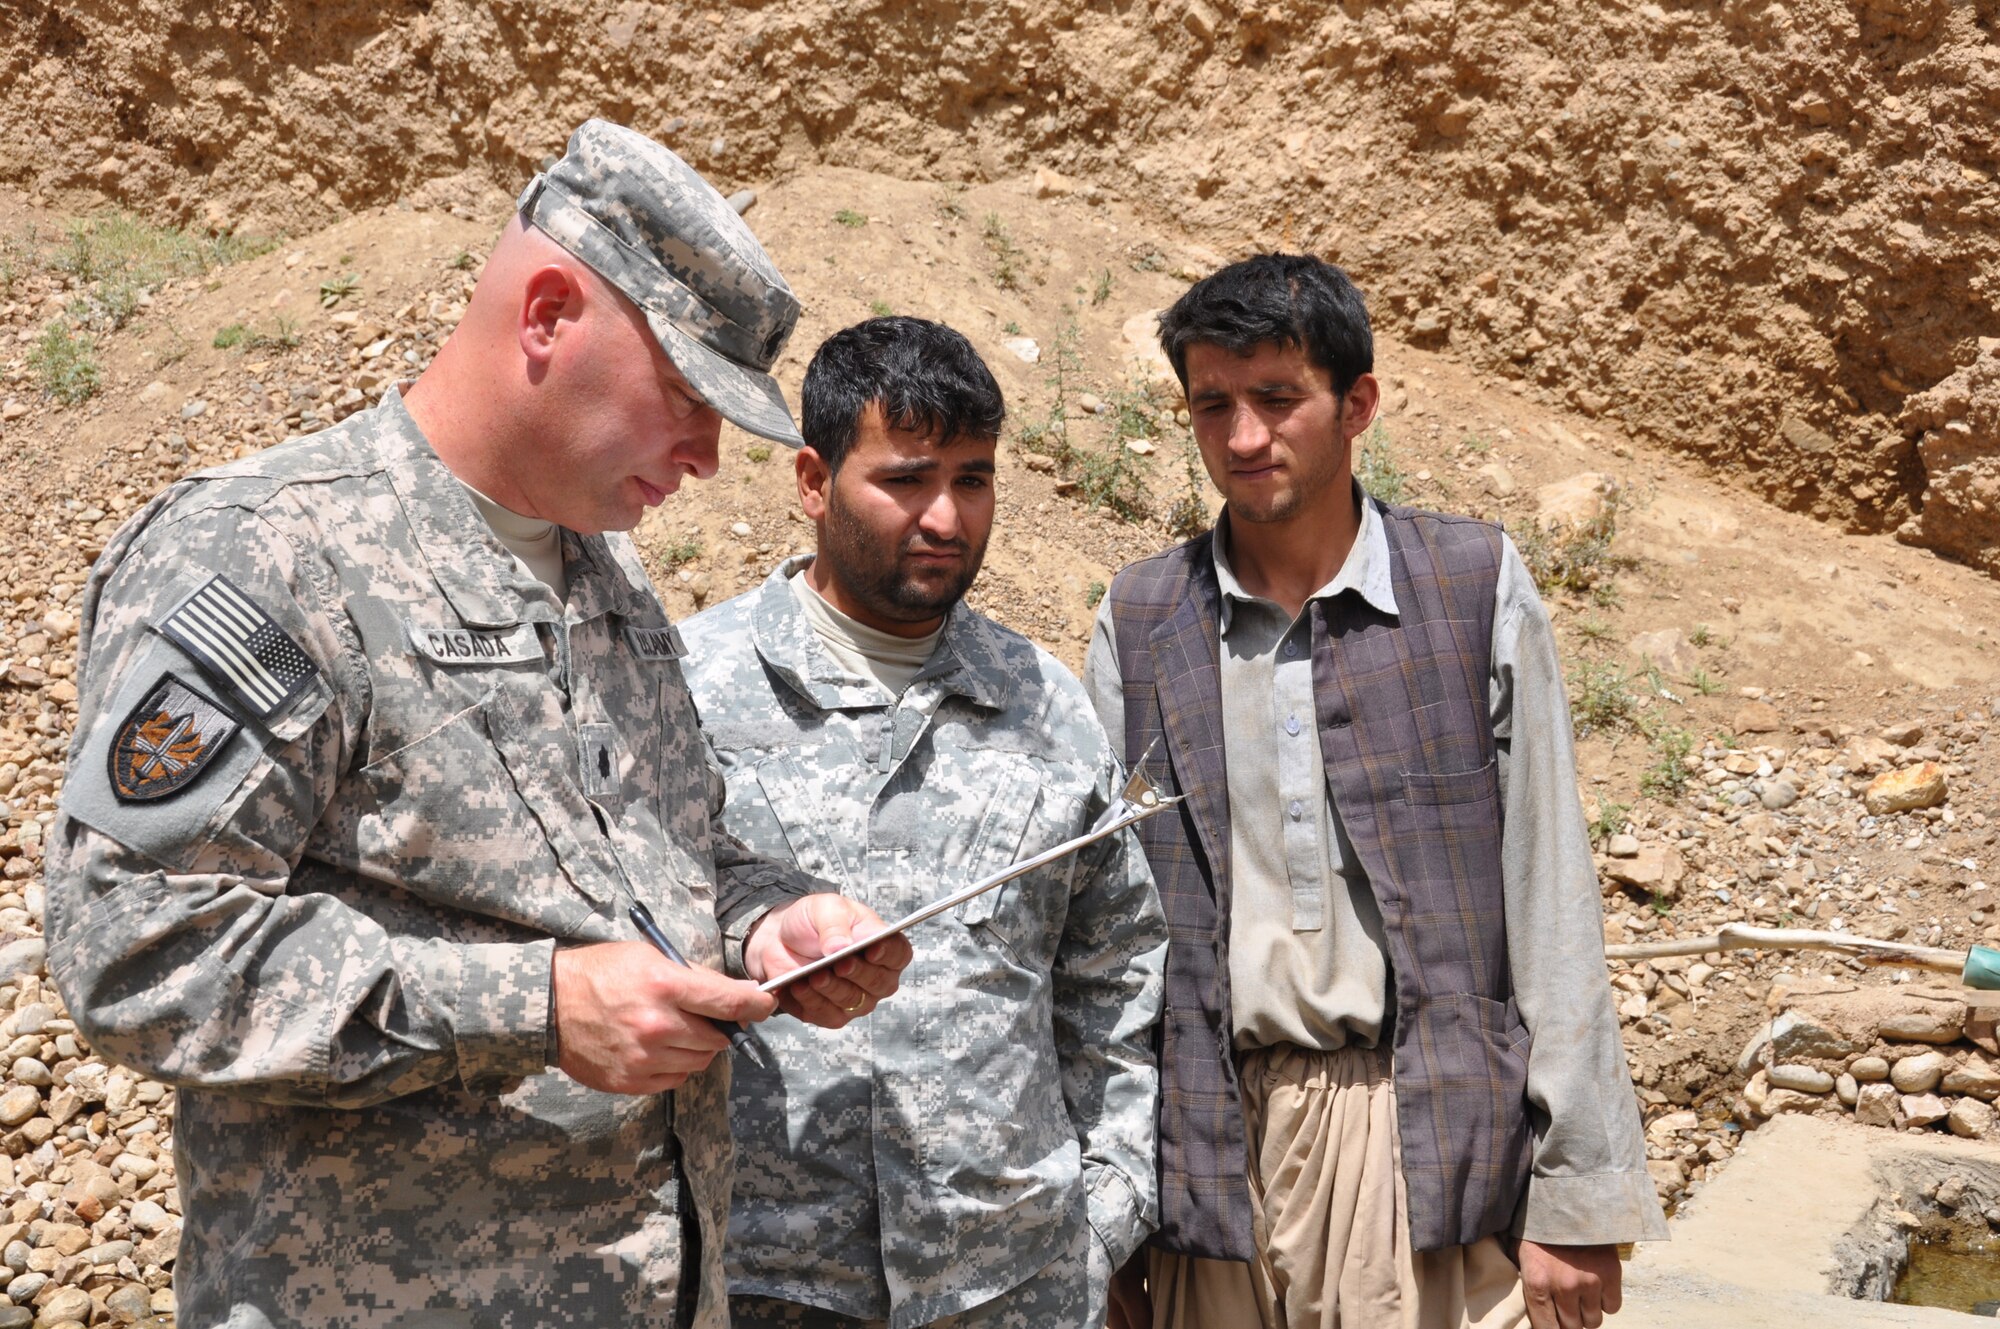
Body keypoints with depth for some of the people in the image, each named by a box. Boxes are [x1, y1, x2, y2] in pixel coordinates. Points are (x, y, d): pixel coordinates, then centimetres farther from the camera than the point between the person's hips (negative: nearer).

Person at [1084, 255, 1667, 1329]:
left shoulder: (1477, 587, 0)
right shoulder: (1139, 620, 4)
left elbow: (1550, 899, -1)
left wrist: (1575, 1195, -3)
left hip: (1441, 1136, -1)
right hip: (1220, 1147, 2)